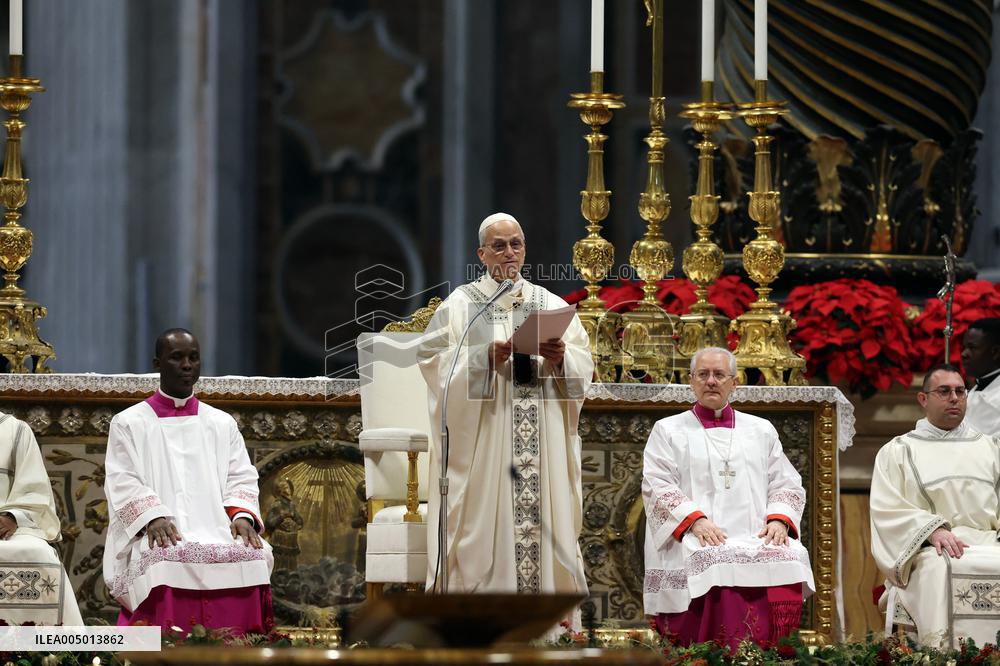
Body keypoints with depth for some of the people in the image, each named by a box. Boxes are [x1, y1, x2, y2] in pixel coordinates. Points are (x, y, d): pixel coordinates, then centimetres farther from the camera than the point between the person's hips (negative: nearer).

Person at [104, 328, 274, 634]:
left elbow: (241, 479, 16)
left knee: (253, 558, -30)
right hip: (158, 538, -3)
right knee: (169, 562, -38)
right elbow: (124, 483, 3)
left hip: (218, 532, 3)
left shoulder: (222, 424, 24)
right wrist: (153, 517, -17)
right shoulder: (128, 423, 14)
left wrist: (241, 516, -7)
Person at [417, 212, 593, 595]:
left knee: (541, 518, -2)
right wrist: (484, 357, -19)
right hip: (482, 440, -3)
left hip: (545, 443, 3)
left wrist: (561, 358, -14)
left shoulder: (551, 304, 13)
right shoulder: (461, 305, 5)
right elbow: (434, 360, -6)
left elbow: (584, 364, 7)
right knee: (486, 517, -8)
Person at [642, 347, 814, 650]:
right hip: (695, 542, -2)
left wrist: (779, 519, -5)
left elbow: (787, 485, 19)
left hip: (757, 538, 2)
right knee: (716, 565, -37)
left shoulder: (761, 431, 25)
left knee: (787, 560, -31)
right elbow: (657, 487, 4)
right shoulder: (668, 430, 16)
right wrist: (694, 519, -14)